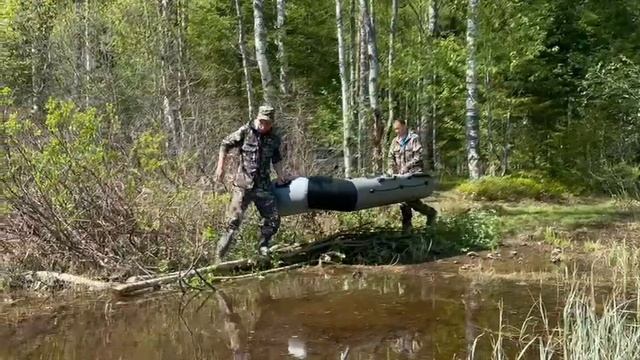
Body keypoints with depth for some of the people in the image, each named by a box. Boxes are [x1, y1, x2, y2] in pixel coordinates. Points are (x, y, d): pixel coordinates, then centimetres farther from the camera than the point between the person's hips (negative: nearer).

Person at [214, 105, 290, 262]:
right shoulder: (245, 131, -6)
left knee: (273, 220, 5)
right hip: (243, 185, -4)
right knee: (233, 221, -8)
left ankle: (263, 248, 26)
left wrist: (280, 176, 15)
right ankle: (218, 257, -3)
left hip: (264, 186, 5)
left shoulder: (274, 139, 7)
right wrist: (220, 167, -4)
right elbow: (225, 145, 2)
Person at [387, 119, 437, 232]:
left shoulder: (414, 138, -3)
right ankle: (406, 225, 12)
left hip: (414, 174, -6)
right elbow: (391, 158, 18)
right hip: (401, 176, 6)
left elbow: (418, 157, -11)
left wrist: (407, 166, -17)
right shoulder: (395, 142, 14)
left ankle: (431, 212, 11)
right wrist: (391, 170, 3)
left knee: (411, 199, -13)